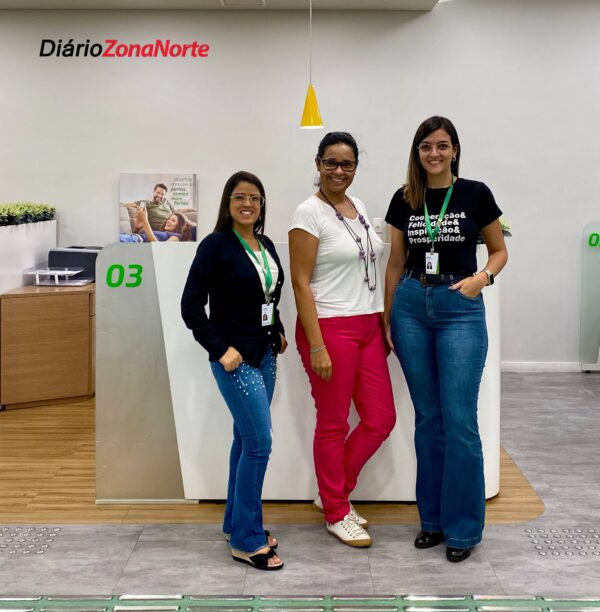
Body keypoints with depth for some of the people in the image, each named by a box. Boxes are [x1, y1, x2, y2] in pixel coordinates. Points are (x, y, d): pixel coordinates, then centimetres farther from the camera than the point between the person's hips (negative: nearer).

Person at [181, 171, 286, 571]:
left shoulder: (266, 246, 8)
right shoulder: (216, 245, -12)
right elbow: (191, 305, -14)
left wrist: (278, 332, 9)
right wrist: (220, 350, -16)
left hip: (264, 356, 7)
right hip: (235, 359, -7)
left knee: (246, 439, 15)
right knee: (260, 442, -9)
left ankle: (237, 523, 28)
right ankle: (247, 541, 3)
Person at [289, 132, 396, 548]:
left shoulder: (359, 208, 12)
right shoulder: (309, 213, -9)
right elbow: (301, 282, -13)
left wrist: (385, 326, 14)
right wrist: (316, 347, -17)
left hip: (369, 327, 8)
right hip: (330, 327, -7)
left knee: (381, 420, 9)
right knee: (333, 425, 4)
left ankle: (335, 491, 28)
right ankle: (337, 513, 21)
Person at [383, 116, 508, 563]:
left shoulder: (475, 194, -1)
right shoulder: (404, 200, 6)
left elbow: (500, 250, 7)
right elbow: (396, 262, 12)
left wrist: (482, 277, -14)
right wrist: (387, 319, 11)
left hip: (460, 309, -3)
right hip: (412, 307, 3)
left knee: (460, 421, -5)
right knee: (427, 418, 9)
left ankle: (464, 527, 8)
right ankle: (433, 518, 20)